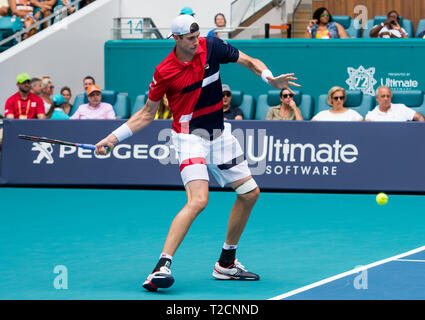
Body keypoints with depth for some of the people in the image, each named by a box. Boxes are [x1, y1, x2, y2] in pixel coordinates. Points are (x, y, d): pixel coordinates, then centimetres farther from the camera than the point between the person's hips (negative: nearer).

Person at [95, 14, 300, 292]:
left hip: (219, 134, 6)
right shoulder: (164, 72, -13)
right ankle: (162, 266, -30)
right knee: (198, 199, -27)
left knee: (250, 193, 9)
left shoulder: (211, 47, -5)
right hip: (190, 137, -6)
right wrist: (114, 137, -8)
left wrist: (269, 78, -16)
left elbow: (249, 61, 5)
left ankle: (226, 263, 22)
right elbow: (148, 113, -2)